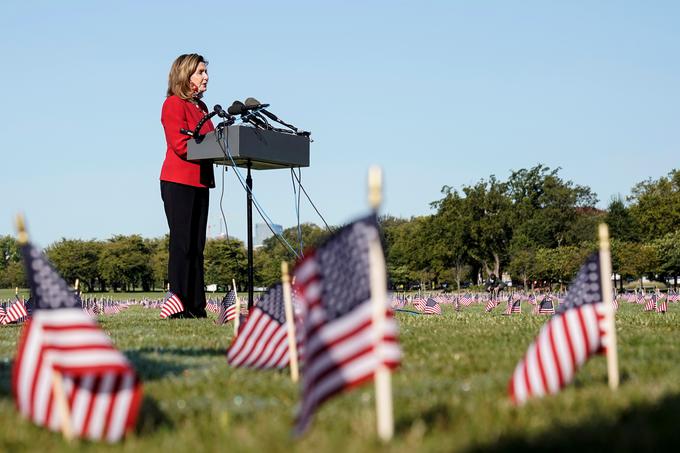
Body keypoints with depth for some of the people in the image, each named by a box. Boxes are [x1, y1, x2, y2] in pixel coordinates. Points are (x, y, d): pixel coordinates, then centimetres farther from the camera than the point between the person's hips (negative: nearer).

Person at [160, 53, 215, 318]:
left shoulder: (201, 107, 21)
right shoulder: (173, 104, -6)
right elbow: (181, 145, -15)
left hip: (200, 181, 8)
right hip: (179, 182, -8)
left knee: (197, 246, 6)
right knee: (182, 244, -8)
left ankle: (196, 307, 8)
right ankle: (180, 306, -6)